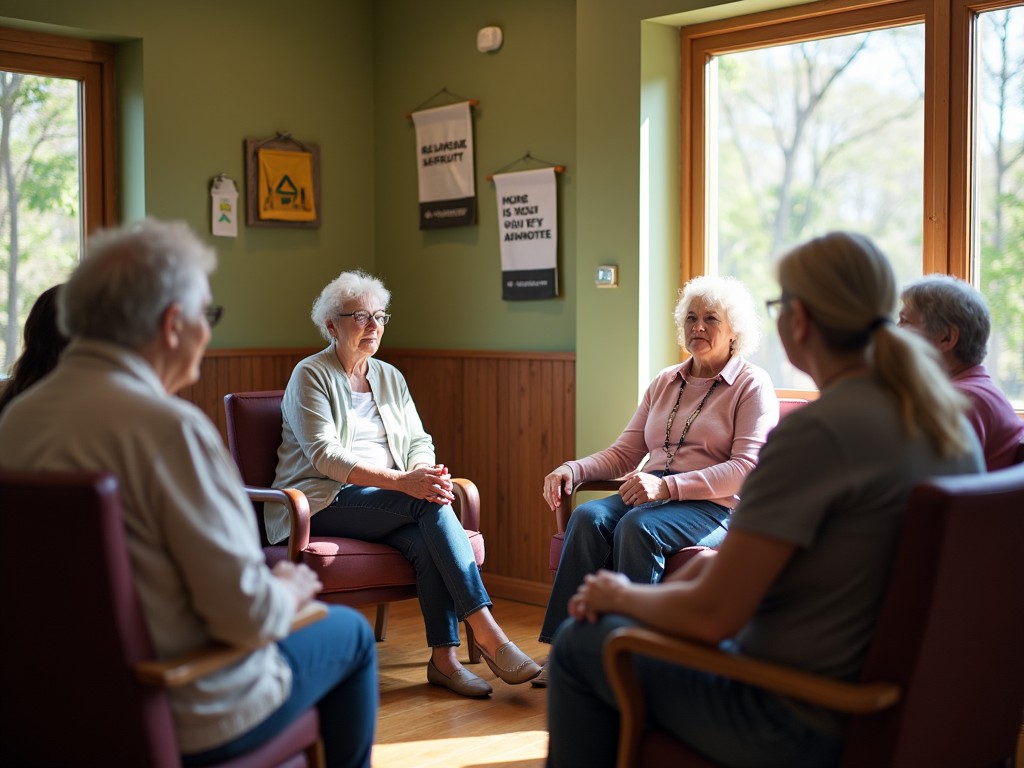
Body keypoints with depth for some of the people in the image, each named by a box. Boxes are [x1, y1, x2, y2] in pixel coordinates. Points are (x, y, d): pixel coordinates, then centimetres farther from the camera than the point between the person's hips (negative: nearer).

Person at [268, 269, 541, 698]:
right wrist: (401, 480, -28)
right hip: (322, 504, -5)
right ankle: (487, 634, -33)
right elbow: (324, 456, -16)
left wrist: (425, 471, -16)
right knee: (431, 503, -30)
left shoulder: (390, 377, 17)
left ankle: (444, 658, -28)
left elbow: (418, 441, 10)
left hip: (385, 502, 6)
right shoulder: (310, 376, -4)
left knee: (425, 541, -30)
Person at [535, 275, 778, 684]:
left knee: (638, 526, -35)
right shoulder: (665, 383, 20)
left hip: (714, 507, -5)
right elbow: (623, 453, 18)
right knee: (587, 517, -26)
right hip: (651, 495, 5)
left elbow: (747, 469, -11)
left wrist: (667, 485, -23)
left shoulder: (752, 384, 2)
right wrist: (573, 469, -3)